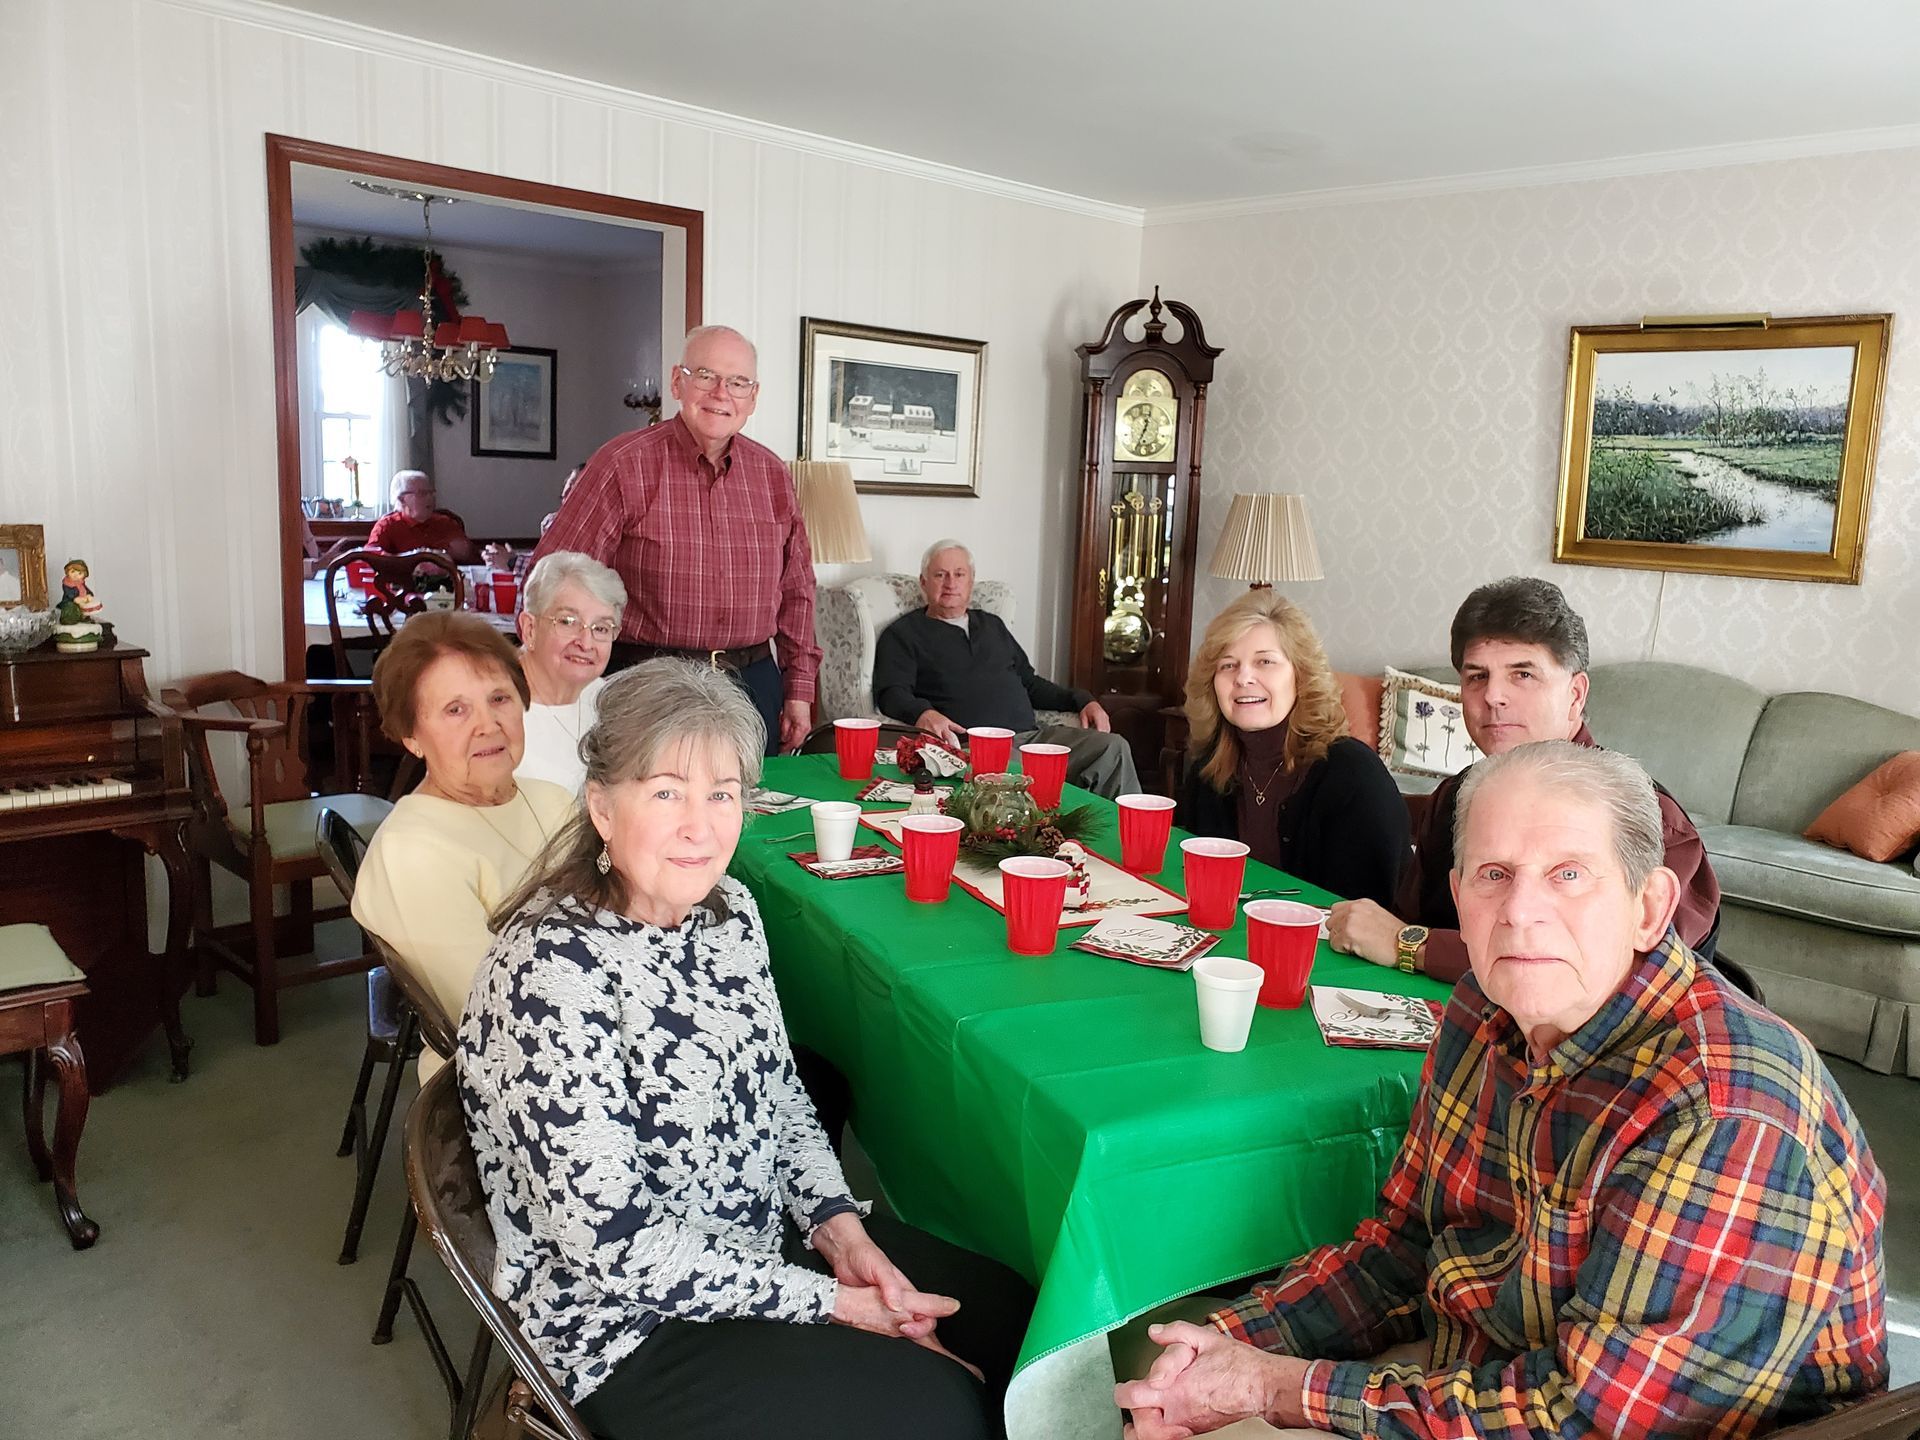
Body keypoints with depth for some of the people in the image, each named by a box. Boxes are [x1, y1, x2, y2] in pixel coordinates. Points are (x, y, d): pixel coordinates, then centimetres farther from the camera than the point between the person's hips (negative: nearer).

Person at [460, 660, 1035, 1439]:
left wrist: (838, 1224, -6)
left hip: (767, 1241, 7)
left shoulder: (729, 911, -3)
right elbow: (617, 1247, -25)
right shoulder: (553, 972, -27)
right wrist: (834, 1303, -19)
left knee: (1011, 1316, 4)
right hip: (630, 1326, -7)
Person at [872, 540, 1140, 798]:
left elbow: (1029, 681, 34)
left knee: (1113, 747, -16)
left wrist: (1081, 700, 18)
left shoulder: (992, 625, 29)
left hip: (1032, 734, 6)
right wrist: (922, 713, -27)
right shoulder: (903, 635, 11)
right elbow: (891, 693, -4)